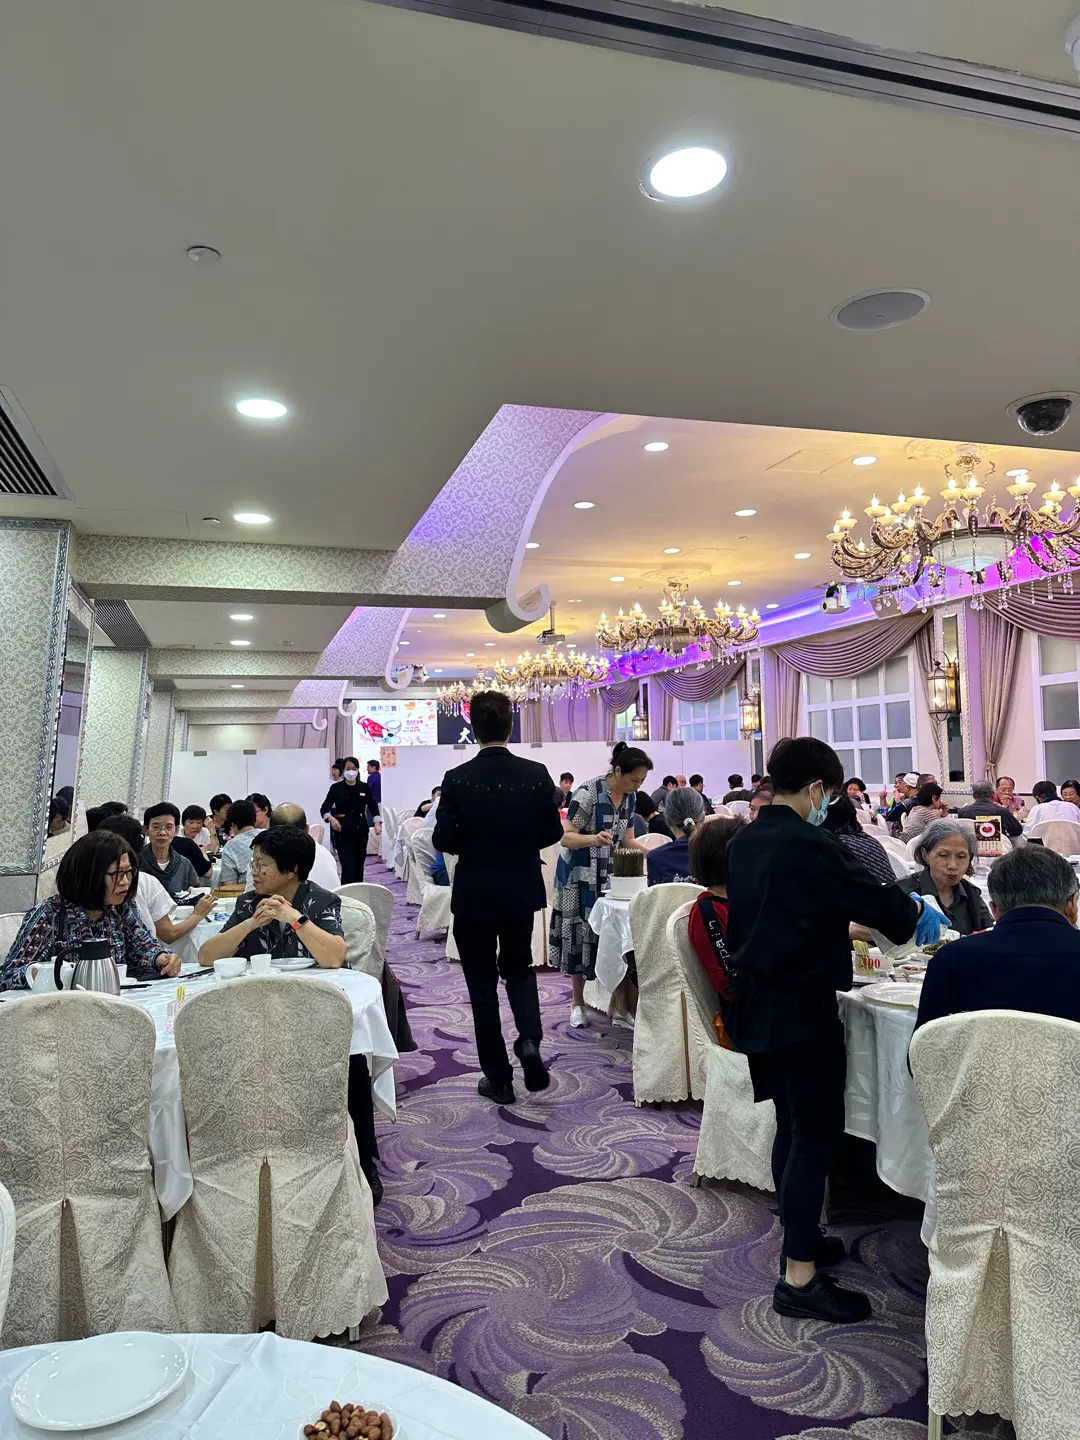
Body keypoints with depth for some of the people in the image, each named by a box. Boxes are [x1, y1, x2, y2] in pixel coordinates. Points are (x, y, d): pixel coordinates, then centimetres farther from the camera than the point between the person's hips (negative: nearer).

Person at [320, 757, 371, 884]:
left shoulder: (364, 787, 3)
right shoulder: (336, 788, -3)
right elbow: (324, 809, -3)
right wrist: (331, 819, -24)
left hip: (361, 831, 3)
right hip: (343, 832, -3)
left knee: (359, 866, 14)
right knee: (348, 868, -11)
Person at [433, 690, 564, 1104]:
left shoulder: (457, 779, -14)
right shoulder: (536, 774, -9)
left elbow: (443, 841, -12)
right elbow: (552, 832, -2)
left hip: (474, 896, -2)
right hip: (521, 892, 2)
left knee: (482, 982, 11)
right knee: (519, 968, 24)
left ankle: (498, 1077, 18)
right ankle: (530, 1040, 2)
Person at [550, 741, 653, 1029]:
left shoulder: (630, 797, 1)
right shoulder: (588, 792, -21)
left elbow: (627, 840, 9)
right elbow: (566, 837, -22)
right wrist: (594, 838, -40)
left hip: (611, 873, 6)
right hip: (581, 874, -6)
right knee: (582, 933, 0)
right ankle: (577, 1003, 12)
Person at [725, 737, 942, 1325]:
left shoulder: (743, 842, 6)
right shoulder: (809, 846, -20)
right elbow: (875, 900, -13)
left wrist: (837, 930, 23)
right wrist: (918, 909, 8)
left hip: (755, 1005, 9)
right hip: (801, 1010, -9)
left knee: (792, 1125, 20)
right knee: (816, 1133, 1)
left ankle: (799, 1237, 35)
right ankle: (799, 1276, 9)